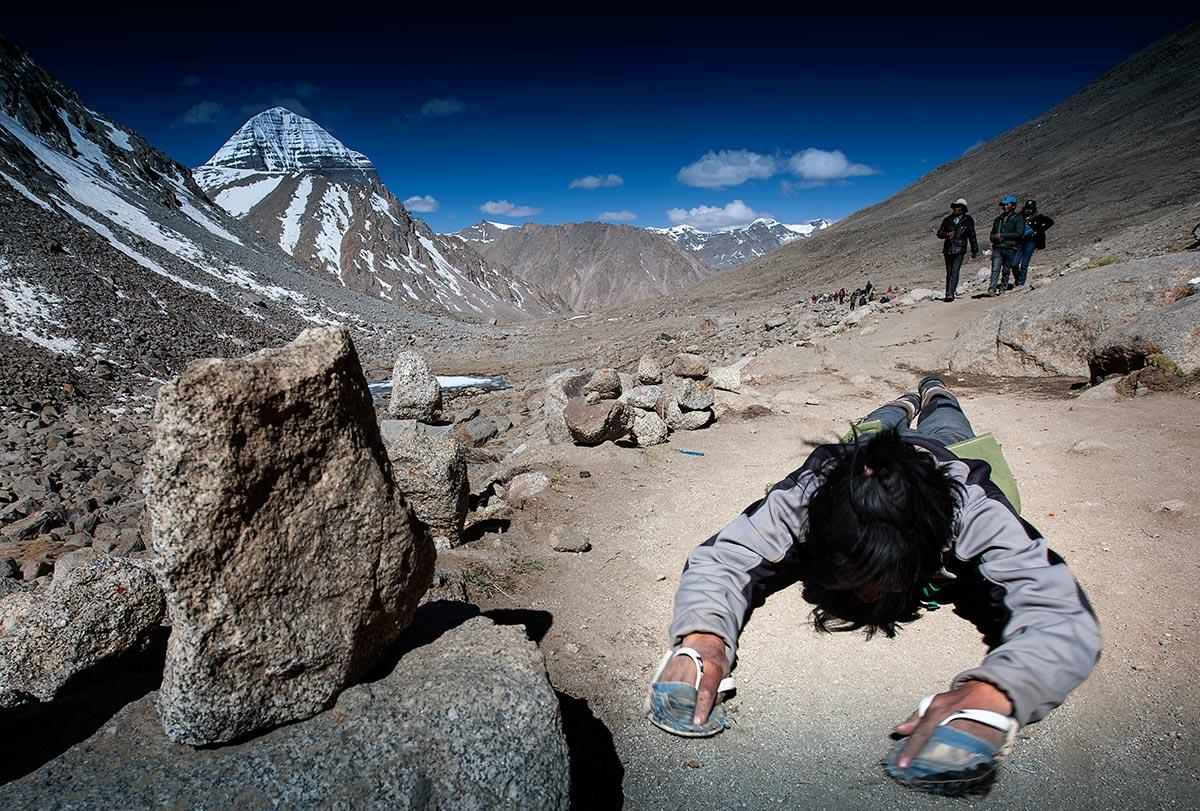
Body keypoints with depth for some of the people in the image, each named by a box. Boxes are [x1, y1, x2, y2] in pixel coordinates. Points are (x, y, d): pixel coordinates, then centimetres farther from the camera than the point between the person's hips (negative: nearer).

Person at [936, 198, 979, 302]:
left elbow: (972, 235, 13)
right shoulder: (948, 219, 12)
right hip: (948, 249, 3)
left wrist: (974, 250, 17)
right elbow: (939, 233, 13)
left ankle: (950, 294, -24)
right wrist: (946, 234, -10)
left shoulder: (968, 220, 6)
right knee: (949, 273, 10)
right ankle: (948, 293, 17)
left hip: (960, 250, -3)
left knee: (954, 272, -16)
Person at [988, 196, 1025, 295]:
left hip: (1010, 248, -3)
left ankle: (1003, 287, 12)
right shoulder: (998, 219, 21)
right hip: (997, 248, 3)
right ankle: (992, 289, -17)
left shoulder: (1018, 218, 5)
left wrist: (1002, 235, -10)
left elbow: (1019, 233, -8)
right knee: (995, 269, -10)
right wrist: (995, 238, -2)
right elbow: (992, 234, 23)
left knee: (1006, 270, 2)